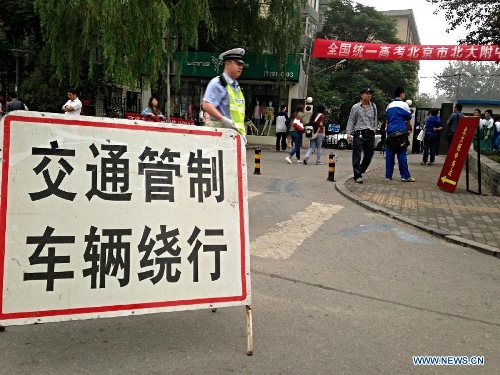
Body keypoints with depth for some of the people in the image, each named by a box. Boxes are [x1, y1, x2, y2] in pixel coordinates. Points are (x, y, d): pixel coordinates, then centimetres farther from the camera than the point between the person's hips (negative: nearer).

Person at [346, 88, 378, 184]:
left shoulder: (373, 107, 14)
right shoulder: (355, 107, 4)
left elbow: (375, 119, 21)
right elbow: (351, 121, 3)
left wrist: (374, 129, 9)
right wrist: (349, 133, -5)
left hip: (370, 134, 4)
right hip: (359, 134, -4)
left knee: (369, 155, 6)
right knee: (357, 156, -7)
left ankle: (361, 171, 26)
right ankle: (358, 176, -3)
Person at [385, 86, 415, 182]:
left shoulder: (389, 106, 13)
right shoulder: (403, 104, -3)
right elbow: (409, 117, 4)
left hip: (390, 132, 5)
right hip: (400, 133, -5)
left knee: (389, 155, 5)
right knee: (402, 155, -5)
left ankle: (388, 175, 6)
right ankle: (405, 176, -3)